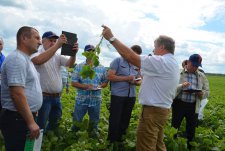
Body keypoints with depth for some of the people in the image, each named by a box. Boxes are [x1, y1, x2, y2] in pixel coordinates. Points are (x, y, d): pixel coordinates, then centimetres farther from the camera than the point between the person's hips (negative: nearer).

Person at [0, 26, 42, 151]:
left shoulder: (25, 59, 14)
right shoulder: (17, 59, -18)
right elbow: (17, 94, -25)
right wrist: (31, 122, -23)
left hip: (26, 117, 10)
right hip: (16, 119, -10)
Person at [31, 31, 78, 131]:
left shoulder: (57, 56, 9)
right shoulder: (37, 54, -9)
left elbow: (70, 64, -7)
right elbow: (39, 60, -34)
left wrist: (74, 53, -30)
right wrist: (58, 45, -40)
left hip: (57, 97, 7)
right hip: (43, 97, -6)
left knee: (54, 124, 21)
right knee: (41, 128, 1)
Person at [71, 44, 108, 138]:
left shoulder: (102, 68, 5)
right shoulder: (79, 67, -1)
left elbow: (105, 82, 11)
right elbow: (73, 83, -4)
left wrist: (100, 86, -10)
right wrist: (86, 86, -19)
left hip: (96, 100, 2)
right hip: (81, 99, -1)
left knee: (94, 120, 16)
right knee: (77, 120, 11)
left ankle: (93, 132, 39)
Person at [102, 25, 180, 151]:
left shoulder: (161, 62, -19)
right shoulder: (173, 64, 14)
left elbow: (131, 57, -24)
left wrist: (111, 38, -18)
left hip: (153, 110, -10)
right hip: (162, 109, 10)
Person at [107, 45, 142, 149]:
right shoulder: (118, 61, -5)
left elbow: (140, 80, 14)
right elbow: (110, 76, -11)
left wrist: (136, 82, -10)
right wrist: (126, 78, -17)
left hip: (131, 96, 5)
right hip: (118, 95, -5)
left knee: (125, 120, 12)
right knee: (114, 120, 1)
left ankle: (119, 140, 28)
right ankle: (112, 141, 16)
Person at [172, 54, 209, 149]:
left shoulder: (202, 76, 9)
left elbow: (207, 92, 11)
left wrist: (202, 93, -12)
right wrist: (181, 86, -26)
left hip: (193, 107, 3)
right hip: (179, 105, -3)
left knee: (191, 129, 11)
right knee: (174, 127, 5)